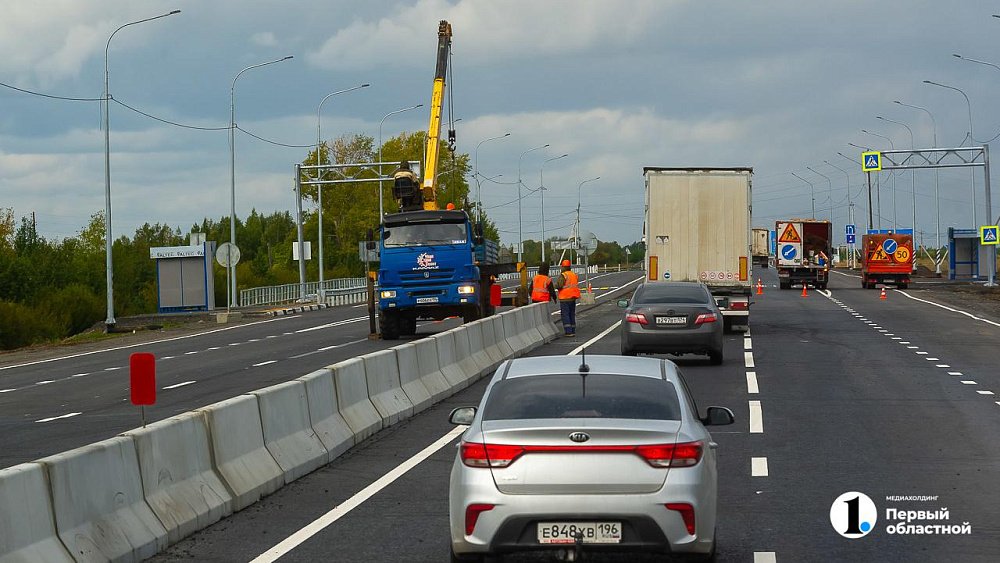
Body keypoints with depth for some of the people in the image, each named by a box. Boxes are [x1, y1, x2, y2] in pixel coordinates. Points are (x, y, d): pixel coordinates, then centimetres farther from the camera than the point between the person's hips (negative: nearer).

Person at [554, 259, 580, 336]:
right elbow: (577, 285, 13)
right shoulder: (574, 275, 8)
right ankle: (573, 331, 16)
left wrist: (556, 284, 0)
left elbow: (559, 286, -22)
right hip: (573, 298, 7)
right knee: (572, 315, 15)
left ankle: (569, 332, -9)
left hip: (565, 298, -7)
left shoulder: (563, 275, -14)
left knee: (565, 315, -3)